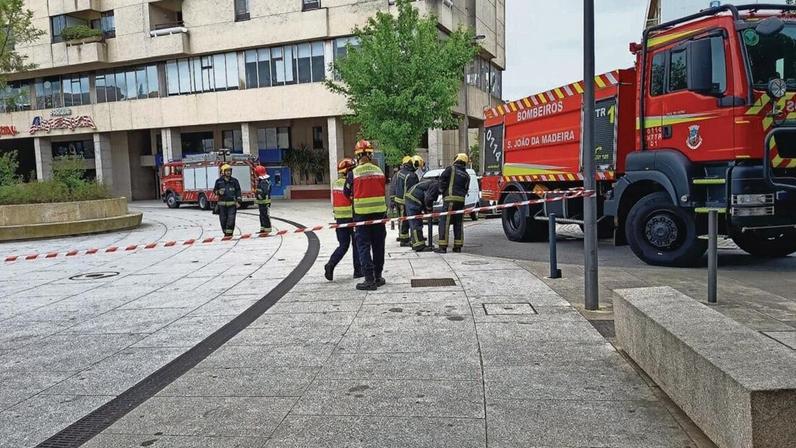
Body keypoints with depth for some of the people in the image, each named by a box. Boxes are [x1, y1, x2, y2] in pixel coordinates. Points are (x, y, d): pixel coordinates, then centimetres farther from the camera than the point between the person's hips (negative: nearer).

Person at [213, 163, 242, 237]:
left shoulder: (234, 181, 6)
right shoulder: (219, 181, 5)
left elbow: (238, 191, 7)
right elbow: (215, 190, 13)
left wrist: (238, 201, 0)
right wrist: (218, 192, -11)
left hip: (232, 203, -1)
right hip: (222, 203, 1)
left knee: (231, 218, -8)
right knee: (223, 219, 3)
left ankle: (229, 232, -3)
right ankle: (225, 232, 15)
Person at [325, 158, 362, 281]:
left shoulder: (335, 184, 9)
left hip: (339, 218, 7)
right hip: (352, 218, -6)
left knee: (343, 245, 11)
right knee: (356, 244, 8)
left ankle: (330, 265, -7)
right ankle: (358, 270, 14)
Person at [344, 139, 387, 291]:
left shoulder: (353, 173, -9)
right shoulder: (379, 171, 2)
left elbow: (347, 192, 4)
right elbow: (383, 191, 10)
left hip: (362, 214, -4)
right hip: (379, 211, 4)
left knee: (363, 245, 1)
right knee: (378, 245, 13)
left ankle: (369, 279, -5)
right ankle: (378, 276, 21)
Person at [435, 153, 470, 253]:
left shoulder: (451, 169, 0)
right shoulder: (466, 175, 17)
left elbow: (442, 178, -9)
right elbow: (466, 189, 16)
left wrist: (442, 190, 3)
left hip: (450, 199, -6)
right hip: (461, 200, 6)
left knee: (444, 222, -5)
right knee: (458, 223, 12)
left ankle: (443, 246, -9)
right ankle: (458, 246, 13)